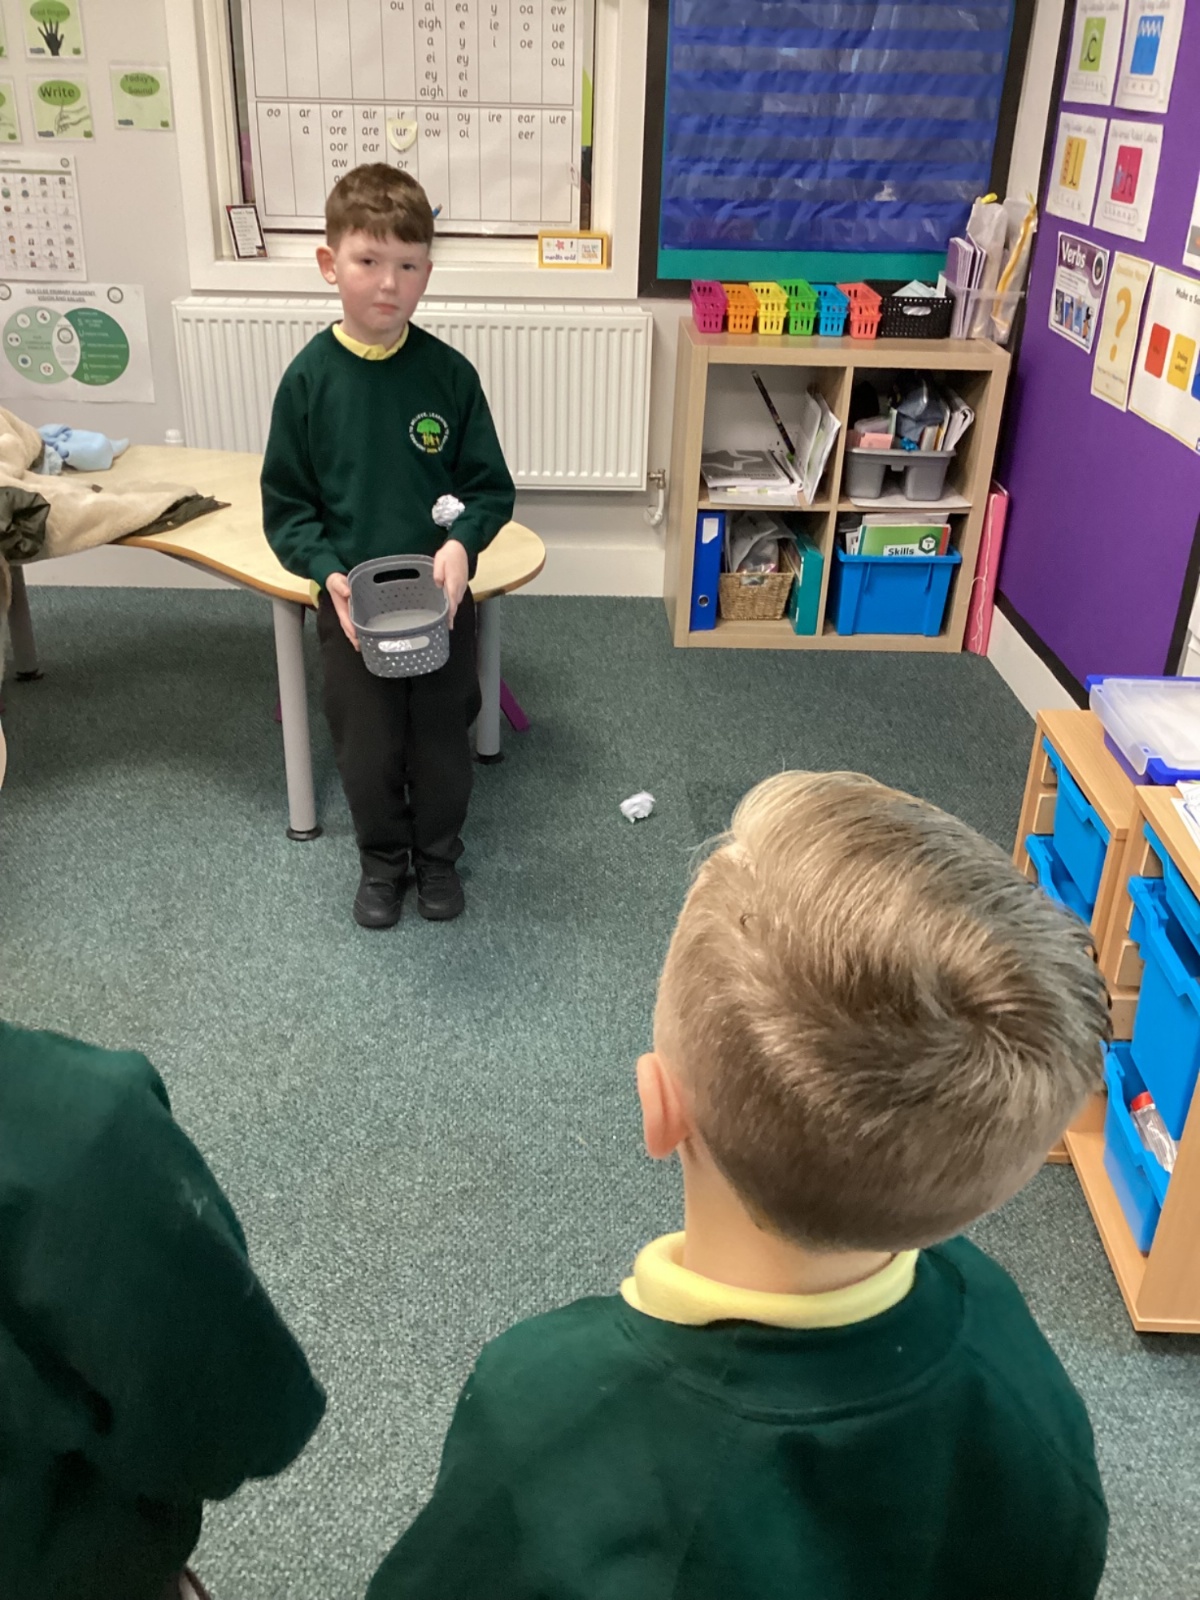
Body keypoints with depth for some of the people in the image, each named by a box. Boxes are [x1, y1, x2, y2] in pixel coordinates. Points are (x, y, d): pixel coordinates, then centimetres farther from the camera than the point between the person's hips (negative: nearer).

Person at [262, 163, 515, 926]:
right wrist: (327, 572, -19)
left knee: (442, 743, 14)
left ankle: (438, 855, 39)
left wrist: (461, 543, -22)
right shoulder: (310, 376, -9)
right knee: (367, 751, 12)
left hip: (442, 600, 0)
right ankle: (382, 862, 38)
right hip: (349, 605, 0)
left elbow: (491, 488, -3)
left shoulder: (449, 372, -9)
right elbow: (286, 505, -4)